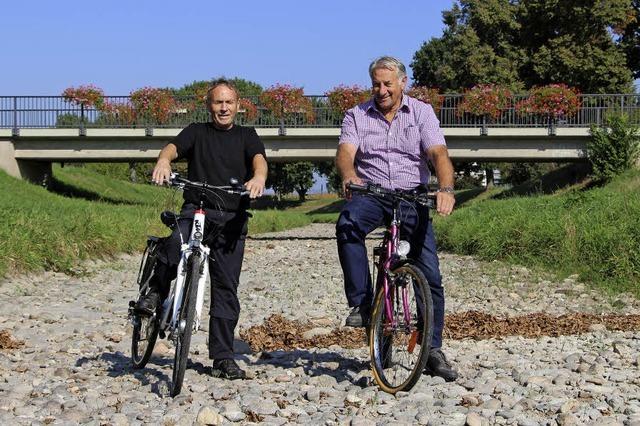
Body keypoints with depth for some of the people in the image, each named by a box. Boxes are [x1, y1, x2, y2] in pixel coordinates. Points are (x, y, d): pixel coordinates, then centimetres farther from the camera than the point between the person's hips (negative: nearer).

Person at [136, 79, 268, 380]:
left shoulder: (246, 136, 17)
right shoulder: (197, 132, 15)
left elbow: (259, 158, -3)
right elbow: (174, 147, -4)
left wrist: (258, 176, -28)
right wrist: (164, 160, -29)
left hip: (231, 219, 1)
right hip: (195, 211, -1)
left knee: (226, 288, -1)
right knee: (175, 245, -34)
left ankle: (223, 358, 5)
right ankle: (157, 290, -6)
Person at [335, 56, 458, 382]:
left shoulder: (422, 113, 4)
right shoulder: (357, 116, 6)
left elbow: (438, 154, -10)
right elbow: (345, 152, -10)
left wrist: (445, 189, -30)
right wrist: (348, 175, -35)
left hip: (412, 197, 0)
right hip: (370, 195, 0)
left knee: (430, 276, -4)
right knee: (347, 224, -36)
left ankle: (433, 351, 7)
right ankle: (361, 303, -27)